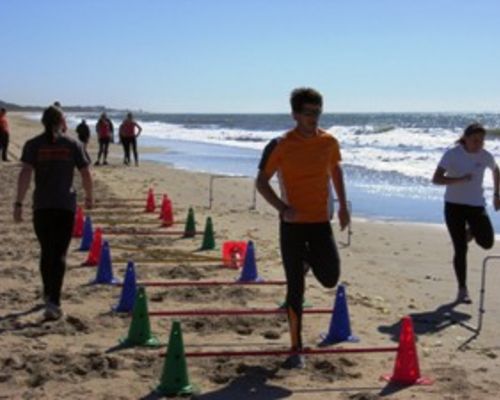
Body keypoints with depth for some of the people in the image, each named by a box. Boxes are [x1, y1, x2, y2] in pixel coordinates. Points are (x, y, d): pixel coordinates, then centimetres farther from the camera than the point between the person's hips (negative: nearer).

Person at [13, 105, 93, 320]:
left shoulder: (33, 145, 1)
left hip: (42, 205, 1)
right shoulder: (72, 145, 2)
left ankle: (49, 295, 32)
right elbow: (85, 174, 2)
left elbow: (25, 174, -9)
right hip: (66, 205, -1)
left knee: (46, 252, 17)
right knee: (60, 254, 0)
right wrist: (89, 197, 18)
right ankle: (53, 301, -13)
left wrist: (19, 203, -9)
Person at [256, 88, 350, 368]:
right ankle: (297, 349, 12)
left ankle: (309, 259, 35)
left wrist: (343, 205, 13)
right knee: (295, 288, 0)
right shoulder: (280, 146, -9)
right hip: (293, 223, -3)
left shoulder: (329, 142, 1)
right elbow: (262, 182, -5)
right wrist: (283, 208, -19)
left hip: (322, 221, 3)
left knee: (330, 279, -1)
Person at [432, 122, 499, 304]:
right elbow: (436, 179, -20)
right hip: (454, 205, -3)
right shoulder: (452, 154, -13)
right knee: (460, 249, -2)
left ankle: (470, 232, 25)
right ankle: (462, 289, 13)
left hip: (476, 205, 3)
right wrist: (459, 179, -32)